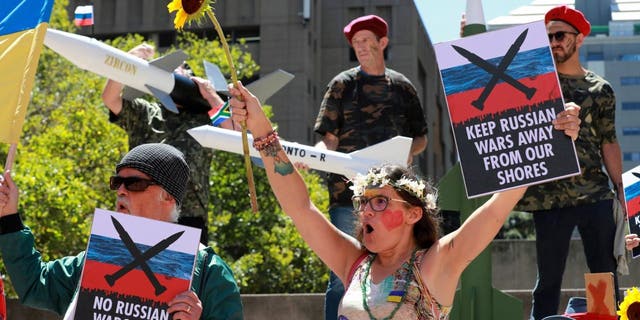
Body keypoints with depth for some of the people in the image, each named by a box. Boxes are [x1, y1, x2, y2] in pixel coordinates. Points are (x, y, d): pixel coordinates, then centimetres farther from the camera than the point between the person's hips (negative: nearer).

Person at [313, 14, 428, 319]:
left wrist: (409, 152, -5)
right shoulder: (343, 85, 6)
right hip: (349, 192, -2)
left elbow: (421, 137, 17)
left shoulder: (402, 86, 12)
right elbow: (329, 139, 1)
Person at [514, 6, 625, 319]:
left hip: (597, 195, 1)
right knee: (548, 279, 3)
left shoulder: (600, 90, 9)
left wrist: (621, 190, 3)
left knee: (606, 275, 5)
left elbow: (608, 143, 10)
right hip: (549, 198, -1)